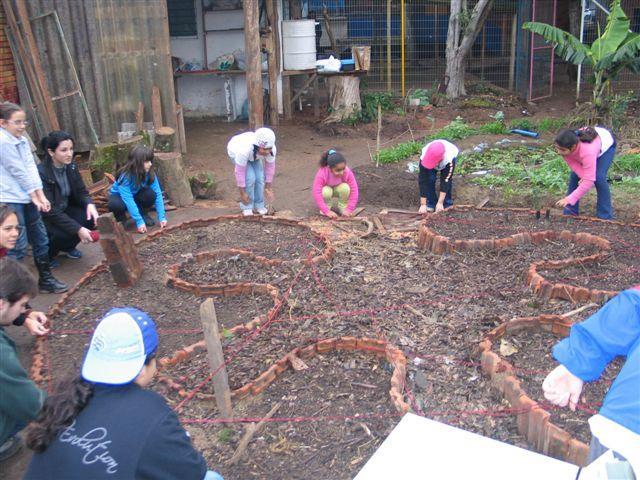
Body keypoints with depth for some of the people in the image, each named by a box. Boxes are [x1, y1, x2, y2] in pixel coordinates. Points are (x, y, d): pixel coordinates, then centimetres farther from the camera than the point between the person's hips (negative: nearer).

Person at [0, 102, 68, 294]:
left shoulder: (22, 140, 10)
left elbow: (31, 168, 4)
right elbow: (18, 172, -14)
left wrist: (41, 196, -4)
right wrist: (34, 196, -8)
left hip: (27, 198, 8)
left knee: (41, 240, 14)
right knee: (18, 247, -6)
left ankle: (46, 280, 26)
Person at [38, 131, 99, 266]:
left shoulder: (71, 166, -8)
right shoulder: (41, 173, -28)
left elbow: (81, 191, 0)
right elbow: (50, 210, -30)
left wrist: (90, 204, -25)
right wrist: (78, 229, -36)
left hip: (65, 210, 6)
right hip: (45, 218, -6)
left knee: (91, 217, -19)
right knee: (64, 232, -32)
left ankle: (68, 247, 9)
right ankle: (46, 254, 2)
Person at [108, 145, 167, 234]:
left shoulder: (150, 174, -24)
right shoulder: (125, 176, -35)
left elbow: (158, 194, -24)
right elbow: (128, 200, -39)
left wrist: (161, 217, -32)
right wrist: (139, 222, -44)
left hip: (136, 195, 3)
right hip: (120, 196, -3)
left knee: (151, 194, -30)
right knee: (116, 204, -38)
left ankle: (144, 214, 1)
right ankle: (121, 218, -3)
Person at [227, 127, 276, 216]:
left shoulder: (271, 149, -34)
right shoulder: (245, 149, -46)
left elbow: (270, 167, -17)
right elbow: (240, 171, -35)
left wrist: (267, 188, -9)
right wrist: (242, 193, -26)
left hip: (253, 155, 4)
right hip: (236, 152, -4)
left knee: (260, 177, -11)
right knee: (250, 177, -20)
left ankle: (259, 205, 10)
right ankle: (247, 207, -2)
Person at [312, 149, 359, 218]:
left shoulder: (348, 172, -31)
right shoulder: (322, 174, -35)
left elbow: (354, 190, -28)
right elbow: (317, 193, -38)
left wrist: (349, 209, -36)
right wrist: (327, 211, -44)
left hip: (338, 190, 2)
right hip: (327, 190, -1)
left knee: (345, 187, -31)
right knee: (326, 191, -35)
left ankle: (342, 207, -7)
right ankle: (327, 206, -5)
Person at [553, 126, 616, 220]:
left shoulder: (587, 152, -49)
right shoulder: (564, 146, -33)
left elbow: (588, 180, -47)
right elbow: (572, 162, -19)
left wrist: (569, 199, -51)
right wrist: (582, 175, -38)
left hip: (606, 145, -5)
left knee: (599, 178, -22)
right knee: (575, 175, -8)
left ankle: (605, 216, -9)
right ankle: (570, 213, 2)